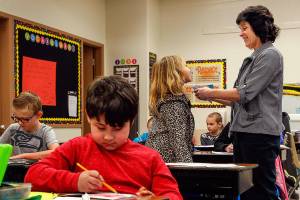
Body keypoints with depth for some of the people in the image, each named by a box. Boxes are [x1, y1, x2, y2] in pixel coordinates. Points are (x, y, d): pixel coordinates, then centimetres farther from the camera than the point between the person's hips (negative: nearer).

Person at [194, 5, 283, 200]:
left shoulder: (270, 55, -8)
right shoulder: (252, 59, 19)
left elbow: (246, 93, -15)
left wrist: (211, 93, -6)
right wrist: (212, 96, 10)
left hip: (260, 132, -9)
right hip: (244, 131, 9)